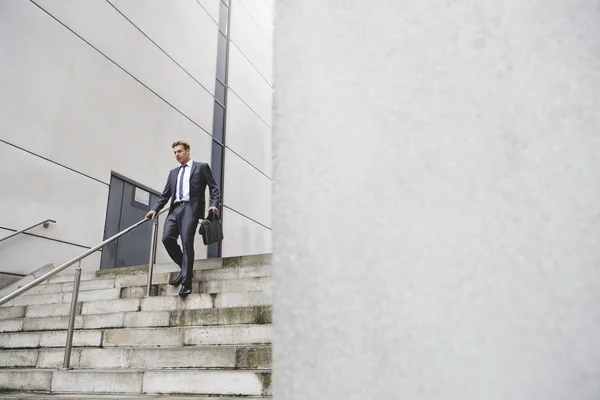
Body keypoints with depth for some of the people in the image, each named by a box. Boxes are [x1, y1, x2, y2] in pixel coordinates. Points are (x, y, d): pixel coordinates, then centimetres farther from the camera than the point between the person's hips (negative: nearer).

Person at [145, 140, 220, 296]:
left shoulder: (201, 167, 11)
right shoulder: (173, 172, 26)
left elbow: (214, 188, 4)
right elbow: (165, 195, 21)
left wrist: (214, 205, -12)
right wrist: (155, 209, 7)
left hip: (190, 208, -5)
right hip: (175, 209, 5)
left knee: (187, 242, -14)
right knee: (167, 238, -11)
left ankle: (186, 281, -7)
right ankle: (185, 269, 10)